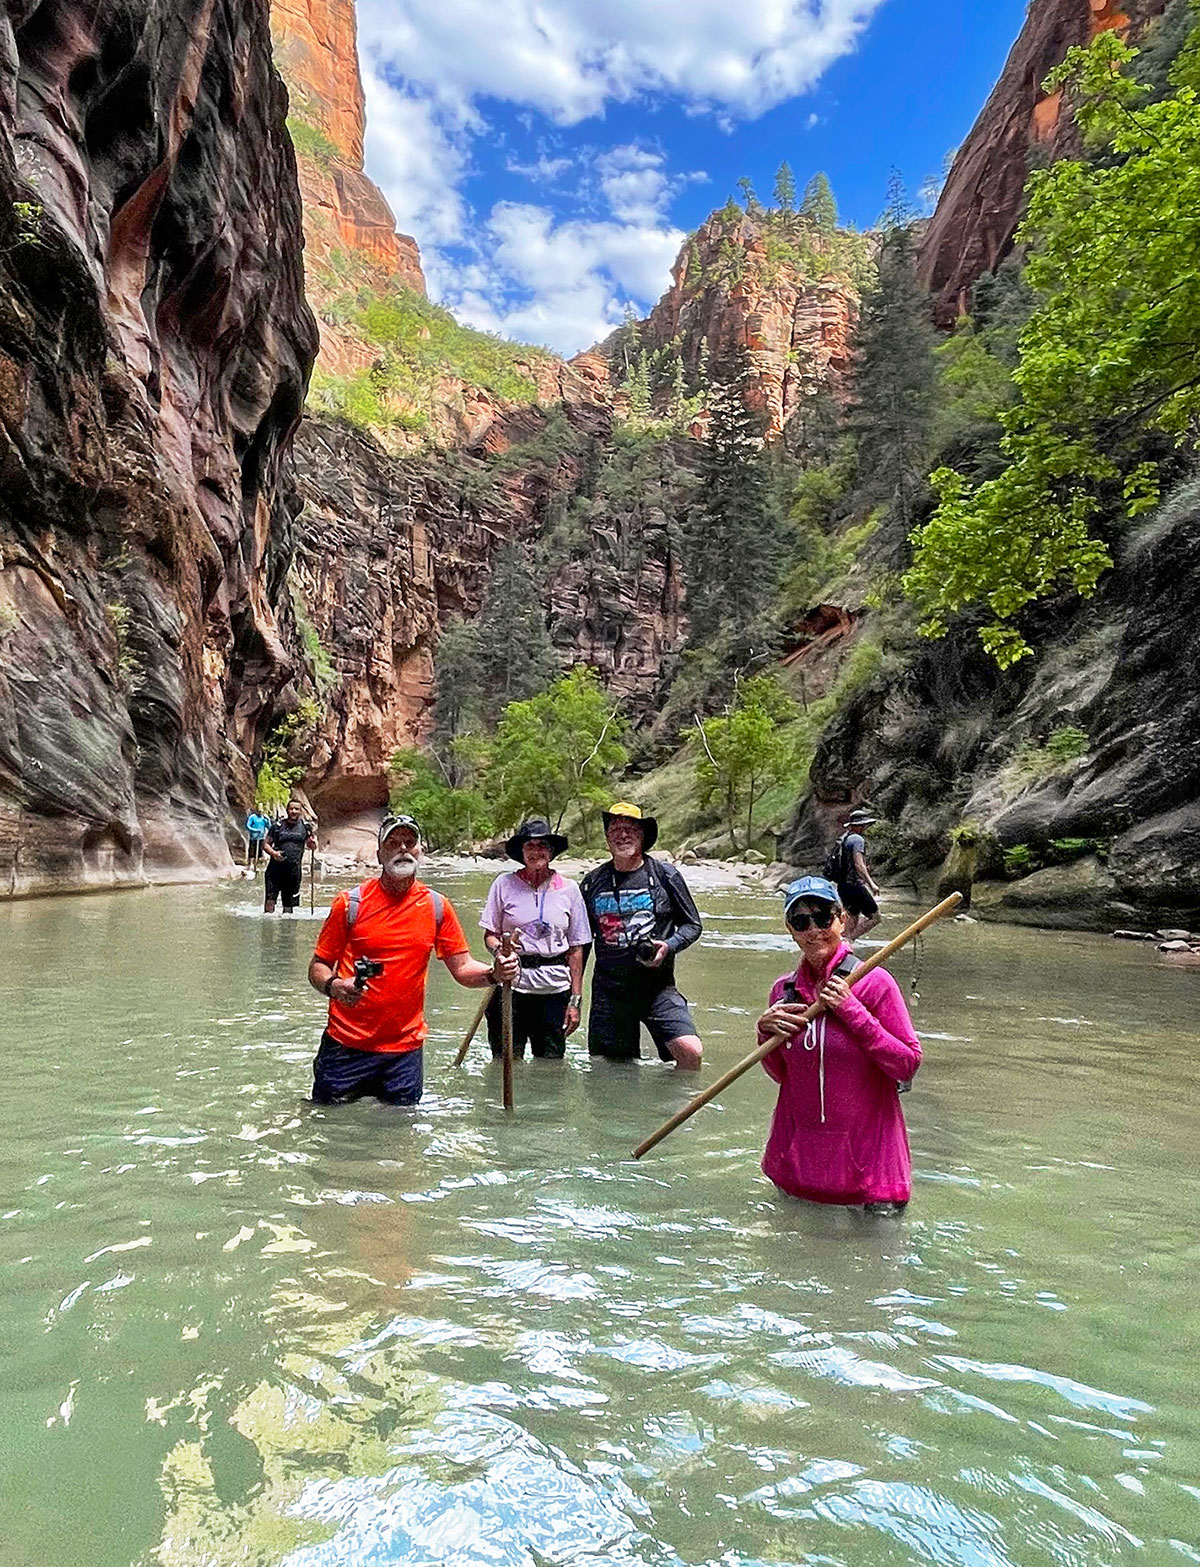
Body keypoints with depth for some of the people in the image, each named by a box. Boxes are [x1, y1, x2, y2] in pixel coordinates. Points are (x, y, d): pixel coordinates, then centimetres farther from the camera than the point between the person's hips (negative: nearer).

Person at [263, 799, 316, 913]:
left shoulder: (305, 827, 7)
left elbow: (311, 846, 15)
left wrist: (313, 843, -10)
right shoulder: (277, 826, 2)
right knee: (270, 898, -9)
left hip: (294, 869, 2)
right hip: (276, 868, -2)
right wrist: (273, 853, -15)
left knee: (289, 900, 11)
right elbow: (265, 844, 6)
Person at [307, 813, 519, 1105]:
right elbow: (318, 966, 1)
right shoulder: (351, 903, -4)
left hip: (406, 1048, 2)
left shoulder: (436, 906, 2)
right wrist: (333, 986, -21)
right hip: (346, 1045, -1)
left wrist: (494, 973, -16)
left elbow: (462, 967, 4)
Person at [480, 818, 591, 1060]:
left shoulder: (568, 889, 4)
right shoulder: (504, 884, 2)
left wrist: (576, 1000, 2)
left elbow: (576, 949, 5)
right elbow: (489, 934, 6)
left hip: (555, 988, 1)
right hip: (511, 986, -1)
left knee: (552, 1062, 6)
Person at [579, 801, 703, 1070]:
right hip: (608, 991, 2)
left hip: (657, 987, -2)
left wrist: (668, 946, -11)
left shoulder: (665, 875, 2)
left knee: (691, 1052, -18)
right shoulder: (592, 882, 7)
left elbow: (692, 925, 9)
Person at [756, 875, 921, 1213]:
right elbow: (782, 1075, 8)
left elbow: (908, 1065, -16)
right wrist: (765, 1031, -10)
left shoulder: (874, 982, -12)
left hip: (866, 1144, -4)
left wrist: (852, 1011, -21)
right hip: (798, 1145, 4)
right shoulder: (784, 989, 0)